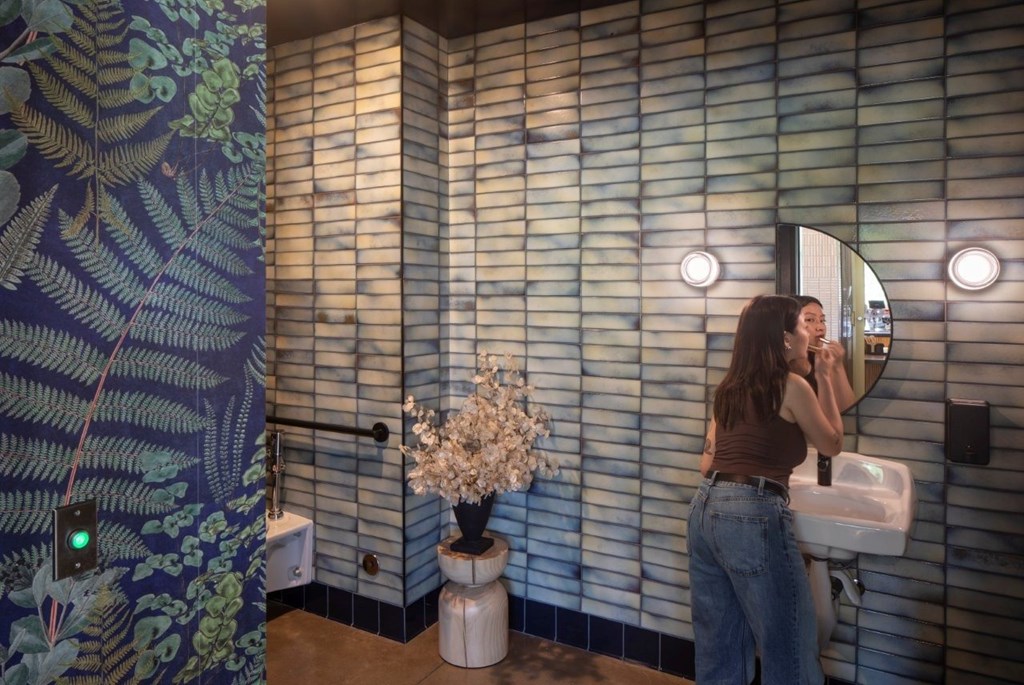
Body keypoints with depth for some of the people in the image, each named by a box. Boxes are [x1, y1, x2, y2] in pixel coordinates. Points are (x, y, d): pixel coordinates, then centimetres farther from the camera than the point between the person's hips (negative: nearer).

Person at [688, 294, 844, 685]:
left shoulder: (729, 388, 15)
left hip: (704, 510, 7)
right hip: (753, 517, -7)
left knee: (719, 650, 18)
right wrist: (824, 379, 16)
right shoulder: (791, 387, -4)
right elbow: (833, 444, 12)